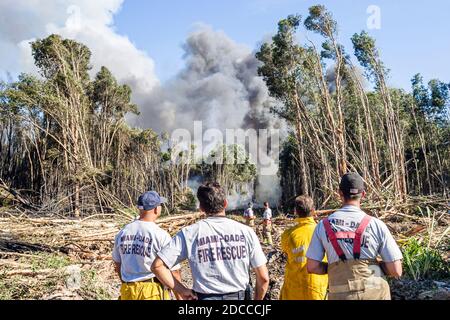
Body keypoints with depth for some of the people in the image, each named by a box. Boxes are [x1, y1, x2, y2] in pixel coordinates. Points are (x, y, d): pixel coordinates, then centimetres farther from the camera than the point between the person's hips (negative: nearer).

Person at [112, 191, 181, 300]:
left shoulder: (122, 232, 2)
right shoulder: (161, 235, -15)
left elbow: (118, 264, 14)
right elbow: (173, 271, -12)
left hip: (127, 292, 5)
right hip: (153, 292, -5)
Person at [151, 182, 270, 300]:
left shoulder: (190, 233, -10)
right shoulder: (246, 231, -8)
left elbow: (157, 266, -11)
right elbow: (263, 278, -6)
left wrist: (182, 290, -3)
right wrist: (257, 299, 10)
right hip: (238, 297, 1)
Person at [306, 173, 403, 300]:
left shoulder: (323, 225, -1)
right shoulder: (376, 225, -5)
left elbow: (312, 267, 0)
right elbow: (396, 271, -4)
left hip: (340, 295, 1)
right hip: (375, 294, -1)